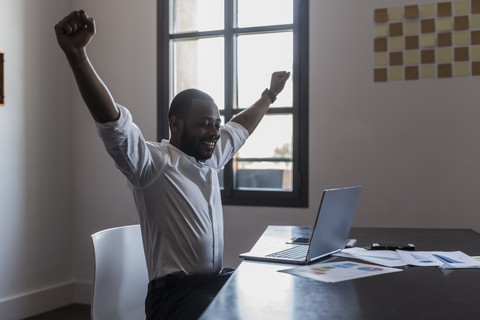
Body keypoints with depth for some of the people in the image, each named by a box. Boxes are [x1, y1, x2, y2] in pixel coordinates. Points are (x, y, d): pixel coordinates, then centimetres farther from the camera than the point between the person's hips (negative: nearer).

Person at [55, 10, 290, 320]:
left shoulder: (210, 157, 12)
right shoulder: (153, 162, -10)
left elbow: (240, 127, 30)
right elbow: (114, 123, -26)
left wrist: (270, 94, 40)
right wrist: (77, 54, -39)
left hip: (219, 280, 8)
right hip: (175, 292, -7)